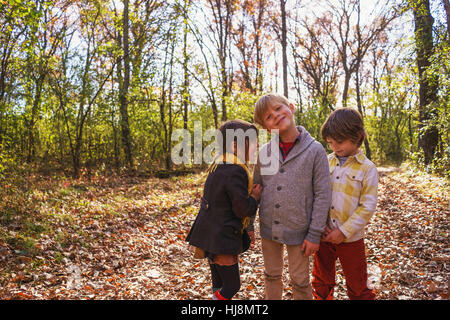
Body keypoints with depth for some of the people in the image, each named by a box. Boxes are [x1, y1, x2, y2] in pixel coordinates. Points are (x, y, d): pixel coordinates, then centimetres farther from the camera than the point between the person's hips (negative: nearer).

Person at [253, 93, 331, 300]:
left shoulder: (315, 150, -11)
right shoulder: (264, 152, -1)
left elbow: (322, 195, -10)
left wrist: (314, 234, -11)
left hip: (298, 230, -3)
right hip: (268, 229, 4)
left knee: (300, 281, 13)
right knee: (272, 276, 20)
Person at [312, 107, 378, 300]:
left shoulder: (367, 169, -8)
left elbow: (367, 207, -11)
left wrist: (344, 232, -15)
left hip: (350, 239, -3)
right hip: (323, 235, 3)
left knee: (357, 286, 13)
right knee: (322, 282, 20)